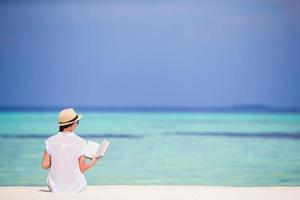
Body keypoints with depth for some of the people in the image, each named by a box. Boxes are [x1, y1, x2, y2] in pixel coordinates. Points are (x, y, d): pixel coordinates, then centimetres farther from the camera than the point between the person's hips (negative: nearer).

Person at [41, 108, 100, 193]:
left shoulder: (50, 141, -8)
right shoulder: (80, 142, -13)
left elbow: (45, 165, -6)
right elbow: (82, 168, -8)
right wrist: (93, 161, 12)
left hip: (55, 187, 2)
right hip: (75, 188, -1)